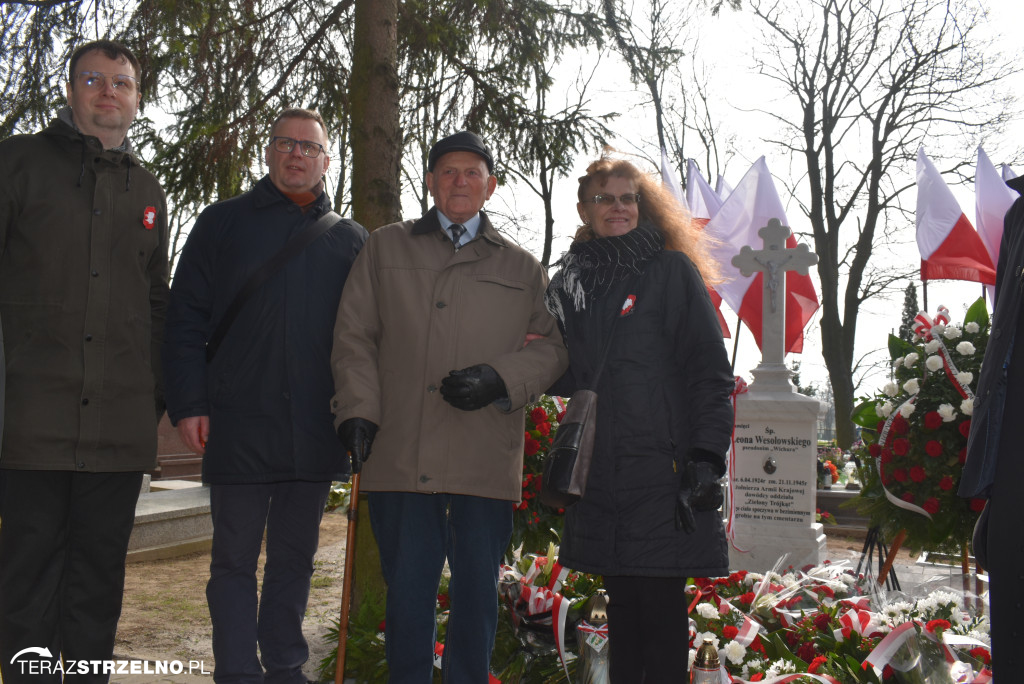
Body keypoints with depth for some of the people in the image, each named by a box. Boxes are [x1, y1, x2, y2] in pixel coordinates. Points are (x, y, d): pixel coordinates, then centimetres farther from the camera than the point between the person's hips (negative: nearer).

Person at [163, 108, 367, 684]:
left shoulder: (350, 238, 11)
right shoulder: (223, 222, 7)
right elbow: (186, 318, 3)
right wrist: (188, 403, -6)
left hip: (316, 430, 2)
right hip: (239, 422, -1)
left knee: (295, 558, 11)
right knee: (235, 559, 4)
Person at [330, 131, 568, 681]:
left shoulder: (522, 268, 16)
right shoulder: (385, 249, 15)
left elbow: (552, 347, 10)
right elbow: (354, 337, 10)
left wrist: (499, 378, -8)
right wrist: (358, 411, -2)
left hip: (486, 459, 1)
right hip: (402, 455, 0)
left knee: (477, 591, 6)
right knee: (406, 589, 4)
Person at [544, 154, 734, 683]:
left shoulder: (672, 271, 2)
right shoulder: (572, 281, 15)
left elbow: (710, 372, -4)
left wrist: (705, 459, -13)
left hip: (662, 468, -4)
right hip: (600, 472, 5)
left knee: (660, 609, -3)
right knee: (622, 605, 10)